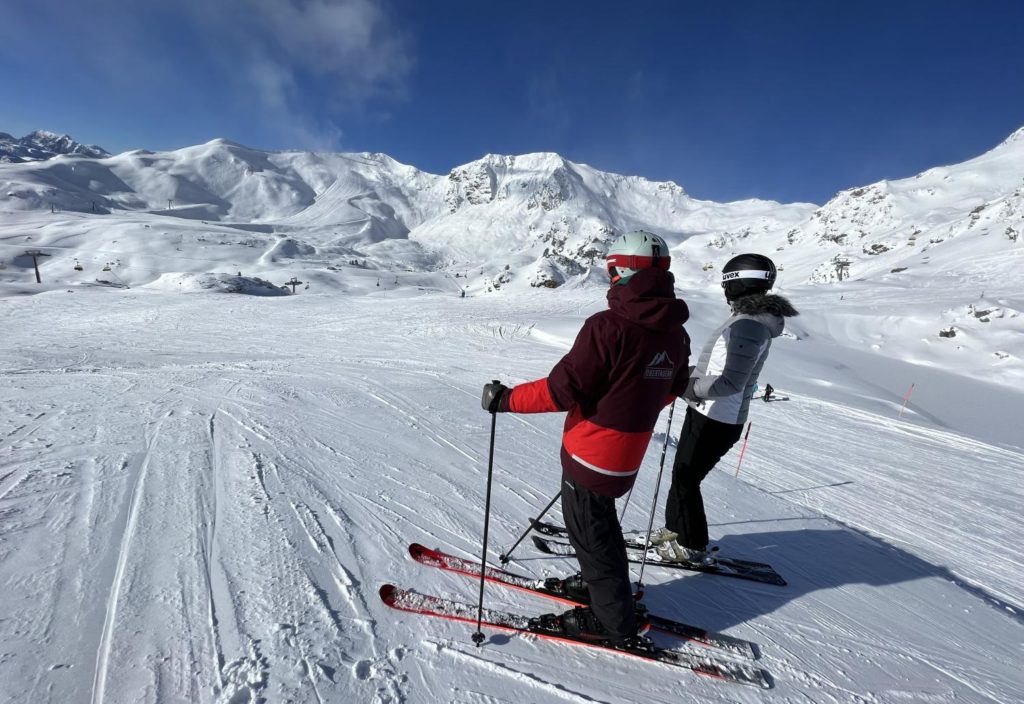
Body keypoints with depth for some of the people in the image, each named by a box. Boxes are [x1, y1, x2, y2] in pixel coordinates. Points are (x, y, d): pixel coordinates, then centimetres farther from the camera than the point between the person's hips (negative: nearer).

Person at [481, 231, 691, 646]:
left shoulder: (608, 327, -25)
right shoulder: (675, 333, 1)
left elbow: (564, 388, -25)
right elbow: (671, 390, 13)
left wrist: (506, 399, -14)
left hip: (591, 452, -8)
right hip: (628, 456, 8)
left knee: (589, 531, 12)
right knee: (596, 519, 29)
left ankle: (613, 621, 31)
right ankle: (602, 581, 49)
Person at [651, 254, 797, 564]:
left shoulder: (749, 325, -22)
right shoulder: (751, 318, 9)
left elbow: (731, 383, -28)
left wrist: (687, 387, -21)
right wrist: (689, 378, 13)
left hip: (716, 421, -9)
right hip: (706, 413, 9)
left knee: (686, 479, 5)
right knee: (682, 473, 20)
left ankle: (693, 547, 24)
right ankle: (675, 530, 38)